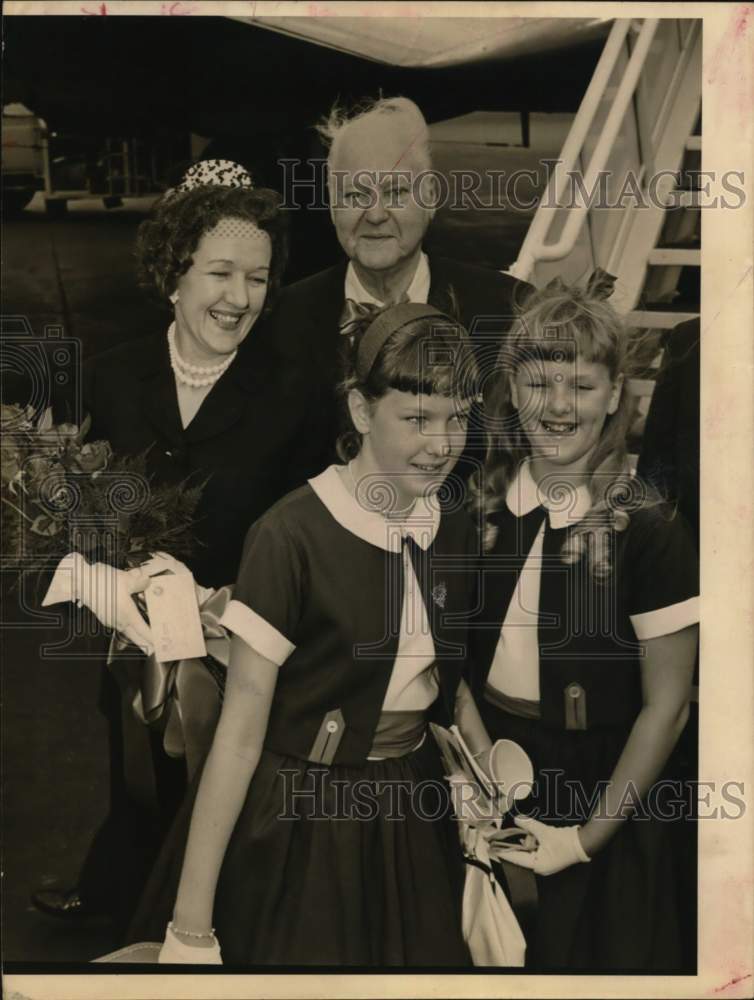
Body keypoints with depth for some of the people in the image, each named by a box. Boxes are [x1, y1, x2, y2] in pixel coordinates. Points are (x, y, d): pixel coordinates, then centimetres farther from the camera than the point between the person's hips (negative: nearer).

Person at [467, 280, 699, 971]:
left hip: (599, 791, -4)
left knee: (585, 954, 15)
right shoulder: (479, 503, -5)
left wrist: (587, 838, -12)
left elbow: (665, 708, -13)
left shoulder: (649, 531, -17)